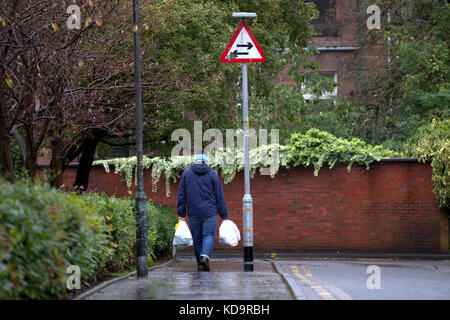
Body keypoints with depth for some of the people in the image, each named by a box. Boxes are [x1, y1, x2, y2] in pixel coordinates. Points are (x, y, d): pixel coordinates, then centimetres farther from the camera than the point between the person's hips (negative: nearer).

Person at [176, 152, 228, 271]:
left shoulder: (186, 173, 6)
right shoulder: (213, 174, 2)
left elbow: (181, 195, 5)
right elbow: (219, 196, 2)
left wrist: (181, 213, 8)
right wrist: (224, 215, 6)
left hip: (193, 213, 2)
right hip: (210, 212, -1)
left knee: (197, 239, 8)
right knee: (208, 235, -2)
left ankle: (200, 265, 10)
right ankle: (205, 256, -27)